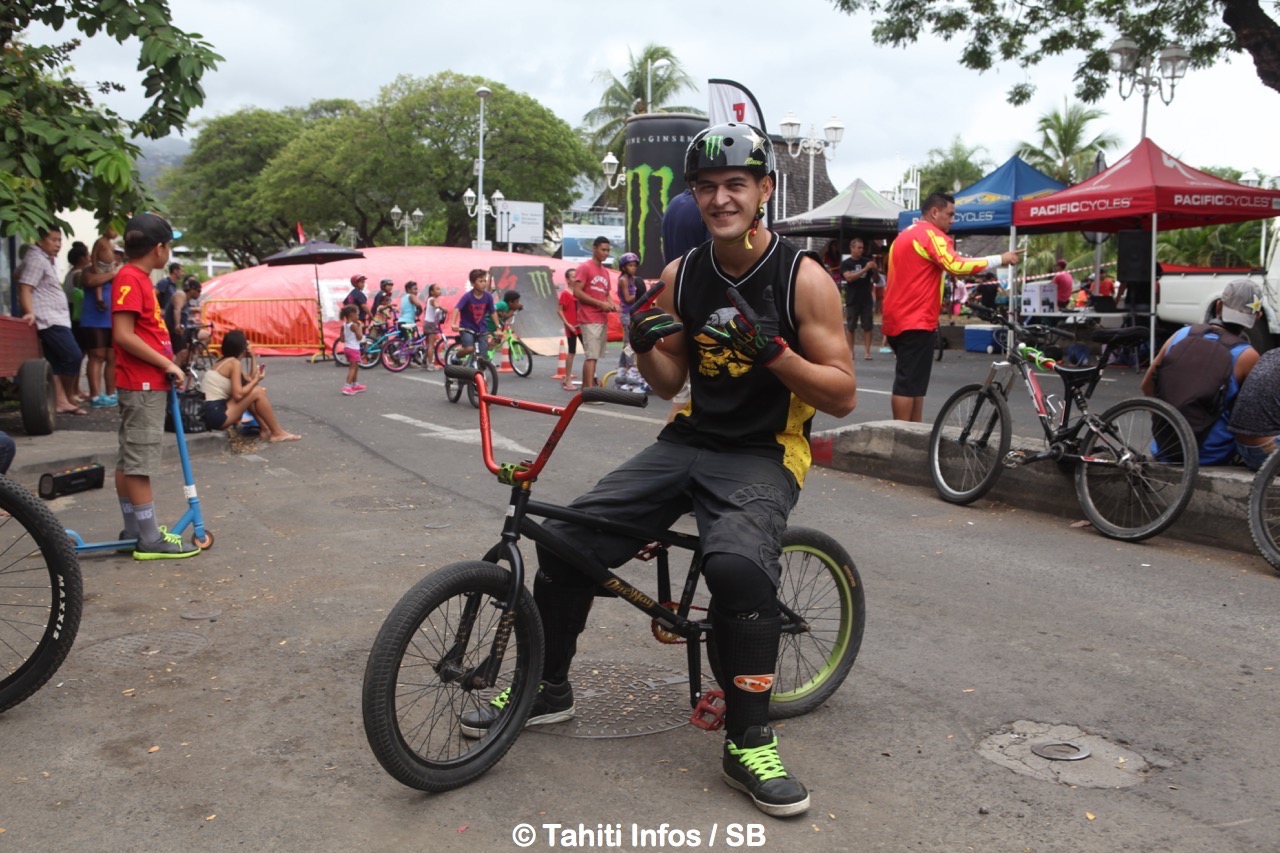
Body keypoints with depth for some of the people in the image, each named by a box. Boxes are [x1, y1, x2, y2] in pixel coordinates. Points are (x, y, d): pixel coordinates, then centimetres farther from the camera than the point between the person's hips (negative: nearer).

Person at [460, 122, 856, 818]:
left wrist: (773, 350, -24)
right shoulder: (681, 276, 4)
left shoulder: (803, 277, -9)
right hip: (689, 441, 5)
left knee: (737, 563, -36)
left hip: (762, 456, -5)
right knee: (566, 539, -8)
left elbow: (842, 396, -9)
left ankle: (748, 742, -15)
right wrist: (644, 345, -9)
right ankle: (548, 689, 16)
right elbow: (669, 382, 13)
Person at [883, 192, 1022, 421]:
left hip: (898, 319, 10)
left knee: (911, 382, 13)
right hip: (915, 322, -10)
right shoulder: (931, 235, -10)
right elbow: (955, 266, -22)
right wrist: (1000, 260, -17)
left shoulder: (904, 236, 22)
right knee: (909, 383, -8)